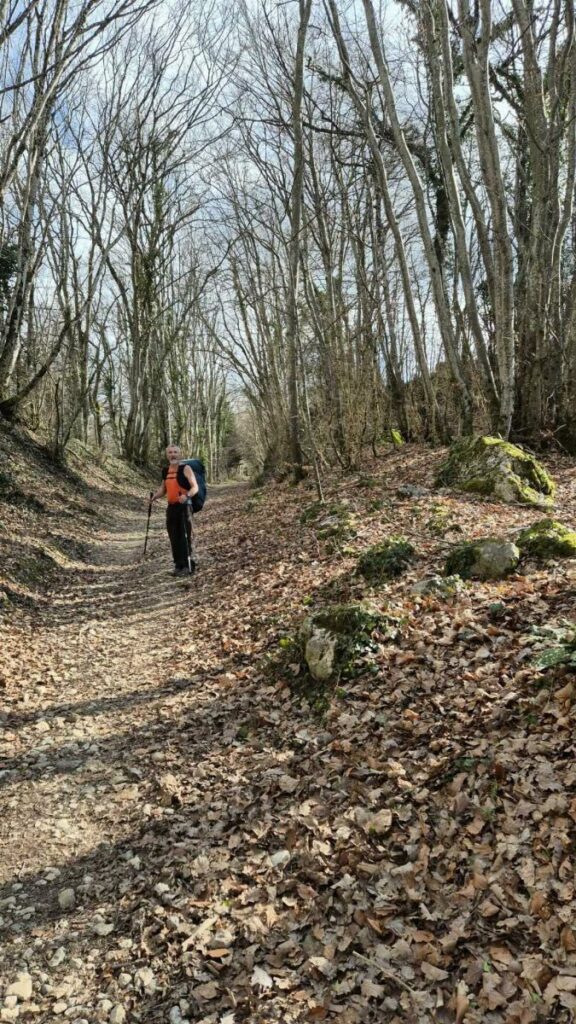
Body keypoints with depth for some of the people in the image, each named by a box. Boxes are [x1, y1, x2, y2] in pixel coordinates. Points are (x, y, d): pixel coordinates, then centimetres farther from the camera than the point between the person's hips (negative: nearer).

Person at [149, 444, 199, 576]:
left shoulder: (185, 469, -5)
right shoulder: (165, 471, 14)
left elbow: (195, 487, -11)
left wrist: (187, 495, -29)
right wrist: (155, 496, 7)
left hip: (184, 506, -7)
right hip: (171, 507, 7)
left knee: (185, 537, -7)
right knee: (174, 538, 9)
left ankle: (188, 565, -1)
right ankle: (178, 565, 18)